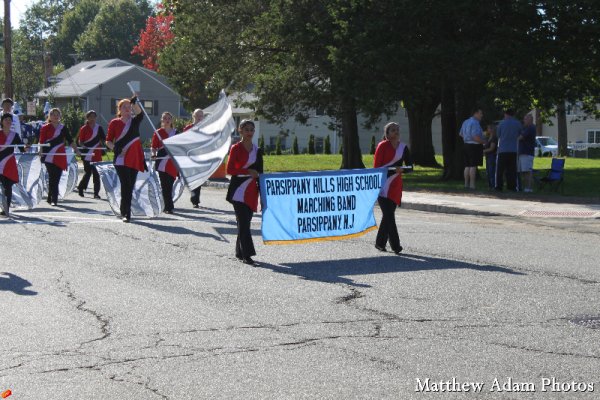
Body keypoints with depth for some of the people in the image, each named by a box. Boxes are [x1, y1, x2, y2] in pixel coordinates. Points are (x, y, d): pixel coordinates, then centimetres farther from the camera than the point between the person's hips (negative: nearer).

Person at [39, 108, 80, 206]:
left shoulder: (63, 128, 15)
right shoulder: (45, 128, 6)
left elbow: (70, 140, 15)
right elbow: (42, 141, 0)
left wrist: (76, 150, 4)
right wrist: (41, 151, -14)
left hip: (60, 156, 3)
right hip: (49, 156, -3)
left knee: (56, 178, 2)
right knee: (53, 178, -10)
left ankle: (51, 198, 12)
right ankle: (53, 199, -8)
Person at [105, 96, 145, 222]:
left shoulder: (135, 121, 9)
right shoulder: (114, 123, 4)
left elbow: (139, 112, -14)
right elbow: (108, 141, 6)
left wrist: (134, 101, -32)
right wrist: (115, 148, -13)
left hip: (134, 158, 3)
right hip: (121, 159, -3)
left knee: (130, 186, 8)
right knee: (126, 185, -12)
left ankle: (125, 211, 22)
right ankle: (126, 213, -11)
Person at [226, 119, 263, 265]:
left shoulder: (257, 150, 12)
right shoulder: (236, 148, -3)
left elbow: (259, 172, 15)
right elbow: (229, 170, -7)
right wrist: (247, 171, -15)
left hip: (251, 191, 5)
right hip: (238, 190, -5)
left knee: (245, 221, 7)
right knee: (243, 221, -9)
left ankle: (240, 252, 17)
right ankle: (246, 254, -10)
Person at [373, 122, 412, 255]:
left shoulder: (403, 147, 10)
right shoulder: (382, 146, -3)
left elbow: (410, 166, 8)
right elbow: (377, 166, -4)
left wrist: (401, 169, -12)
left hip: (395, 186, 5)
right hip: (382, 185, -5)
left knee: (388, 215, 10)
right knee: (389, 215, -12)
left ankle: (380, 243, 22)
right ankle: (395, 245, -13)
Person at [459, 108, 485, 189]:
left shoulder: (465, 122, 14)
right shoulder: (475, 123, -16)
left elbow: (461, 134, 24)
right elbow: (476, 137, -23)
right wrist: (484, 141, -9)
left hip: (466, 145, 9)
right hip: (474, 146, -9)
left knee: (467, 166, 12)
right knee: (473, 166, -7)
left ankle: (466, 184, 15)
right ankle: (472, 184, -8)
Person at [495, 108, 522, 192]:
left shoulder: (502, 123, -3)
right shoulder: (517, 124, 1)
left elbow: (498, 135, 6)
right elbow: (520, 135, 11)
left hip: (503, 149, -2)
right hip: (513, 150, 2)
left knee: (500, 169, 4)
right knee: (512, 169, 6)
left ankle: (499, 186, 1)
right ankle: (512, 186, 2)